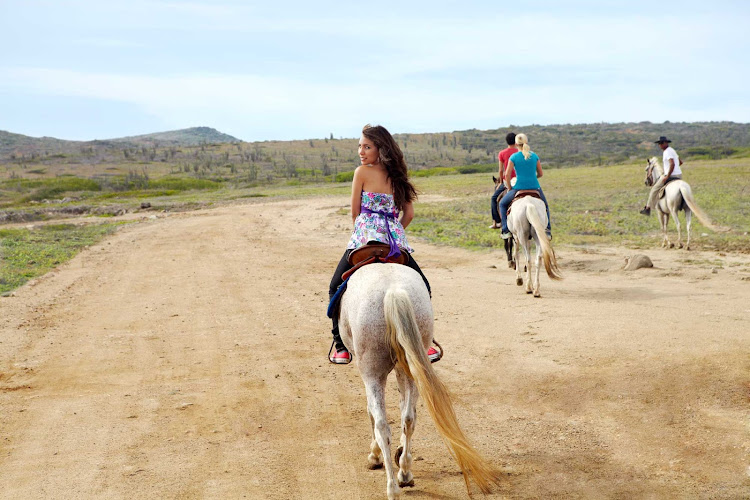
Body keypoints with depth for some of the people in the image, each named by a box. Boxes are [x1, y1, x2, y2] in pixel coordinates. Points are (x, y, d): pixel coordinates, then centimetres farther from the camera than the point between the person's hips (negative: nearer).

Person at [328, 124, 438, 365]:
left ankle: (341, 347, 4)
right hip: (396, 240, 4)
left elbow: (355, 212, 3)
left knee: (337, 288, 12)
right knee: (422, 288, 17)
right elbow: (409, 214, 13)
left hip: (364, 239, -4)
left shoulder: (362, 172, -2)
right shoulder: (396, 175, 12)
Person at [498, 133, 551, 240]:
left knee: (503, 204, 22)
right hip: (535, 187, 2)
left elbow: (507, 175, -8)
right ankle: (548, 229, 14)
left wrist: (509, 188, 5)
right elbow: (540, 174, 7)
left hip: (519, 188, -2)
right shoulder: (534, 156, 3)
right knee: (545, 206, 30)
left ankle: (506, 231, 13)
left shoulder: (514, 157, -6)